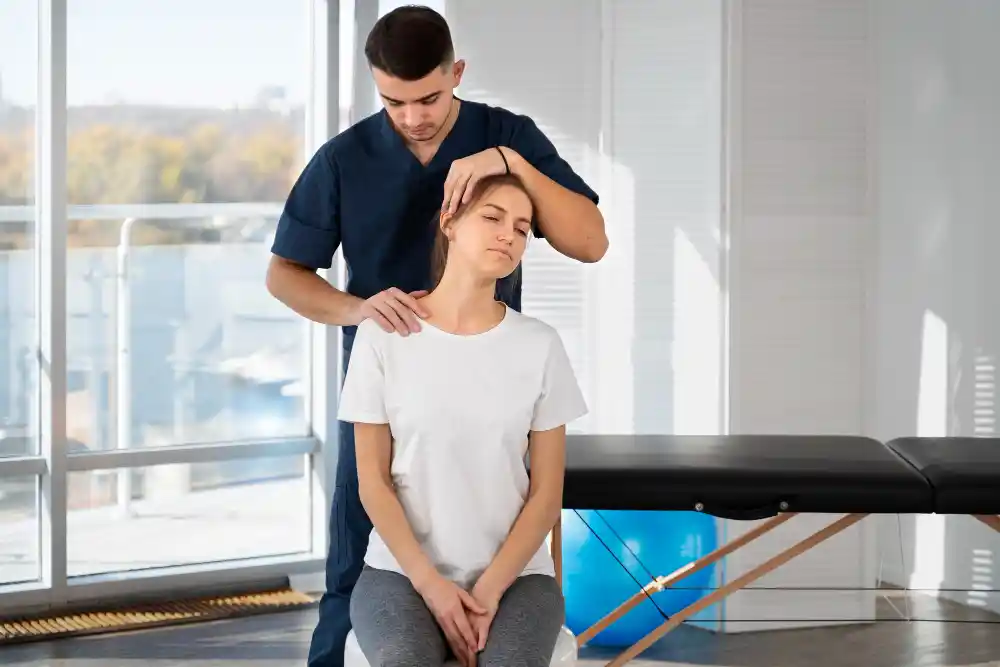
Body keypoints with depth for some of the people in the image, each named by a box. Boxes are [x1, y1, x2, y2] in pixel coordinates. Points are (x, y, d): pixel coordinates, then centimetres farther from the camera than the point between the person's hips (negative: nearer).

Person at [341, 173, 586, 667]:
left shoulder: (539, 345, 1)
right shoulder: (383, 335, -2)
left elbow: (547, 491, 2)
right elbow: (372, 482, -2)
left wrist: (489, 590, -10)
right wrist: (430, 584, -12)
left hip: (514, 575, 1)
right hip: (401, 572, -1)